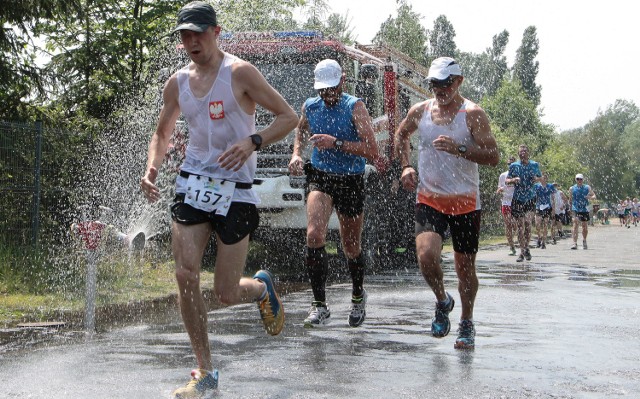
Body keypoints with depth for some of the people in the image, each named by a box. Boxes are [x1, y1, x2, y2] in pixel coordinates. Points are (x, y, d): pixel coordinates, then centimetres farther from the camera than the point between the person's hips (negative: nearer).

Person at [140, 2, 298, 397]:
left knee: (227, 293, -3)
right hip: (192, 186, 4)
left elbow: (289, 116, -7)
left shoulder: (239, 73, -8)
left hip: (235, 190, -4)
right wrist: (152, 168, 3)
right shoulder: (177, 83, 8)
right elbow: (162, 133, 23)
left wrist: (252, 142, -23)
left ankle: (263, 287, 36)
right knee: (186, 276, -9)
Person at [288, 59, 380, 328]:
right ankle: (320, 306, -17)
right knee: (314, 235, -23)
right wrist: (296, 153, 7)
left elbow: (372, 151, -21)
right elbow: (301, 129, 26)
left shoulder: (355, 107, -12)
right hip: (320, 177, 2)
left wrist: (335, 143, -28)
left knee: (351, 248, 10)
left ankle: (358, 296, 40)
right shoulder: (310, 106, 1)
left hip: (351, 181, -2)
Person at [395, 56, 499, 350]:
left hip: (465, 201, -1)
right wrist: (406, 166, 11)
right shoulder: (420, 111, 4)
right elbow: (401, 135, 25)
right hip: (429, 199, 2)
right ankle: (442, 301, 9)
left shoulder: (473, 114, -7)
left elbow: (493, 157, -12)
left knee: (465, 267, 5)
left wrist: (459, 149, -26)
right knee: (426, 255, -20)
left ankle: (466, 324, 26)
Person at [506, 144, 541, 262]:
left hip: (531, 198, 0)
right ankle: (522, 251, 9)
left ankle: (526, 248, 4)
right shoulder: (513, 166, 3)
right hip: (518, 198, 0)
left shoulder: (535, 165, 6)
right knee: (520, 225, 1)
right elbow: (507, 180, 6)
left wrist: (536, 179, -6)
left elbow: (540, 177, 17)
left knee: (528, 222, -13)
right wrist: (513, 180, -15)